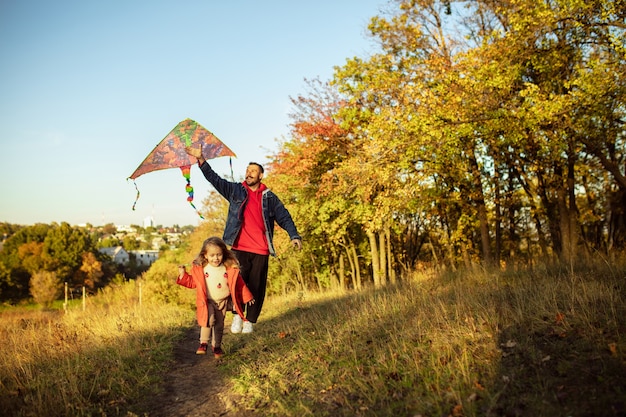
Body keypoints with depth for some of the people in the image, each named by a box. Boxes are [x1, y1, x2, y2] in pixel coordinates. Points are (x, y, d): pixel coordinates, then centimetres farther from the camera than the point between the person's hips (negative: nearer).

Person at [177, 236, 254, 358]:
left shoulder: (230, 269, -6)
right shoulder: (199, 269, -6)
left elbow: (239, 284, 3)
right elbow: (192, 282, 4)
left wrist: (247, 297, 6)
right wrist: (183, 275, -11)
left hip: (223, 302, 2)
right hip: (207, 302, -2)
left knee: (219, 325, 12)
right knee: (209, 320, -24)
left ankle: (216, 346, 30)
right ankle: (204, 343, -9)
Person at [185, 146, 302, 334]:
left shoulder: (269, 197, 10)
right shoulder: (235, 190, 10)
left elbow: (284, 217, 8)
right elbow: (214, 179, 3)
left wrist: (294, 235, -6)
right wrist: (201, 159, -8)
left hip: (261, 250, 1)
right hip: (239, 248, -1)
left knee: (256, 287, 3)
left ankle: (250, 320, 16)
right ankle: (238, 315, 10)